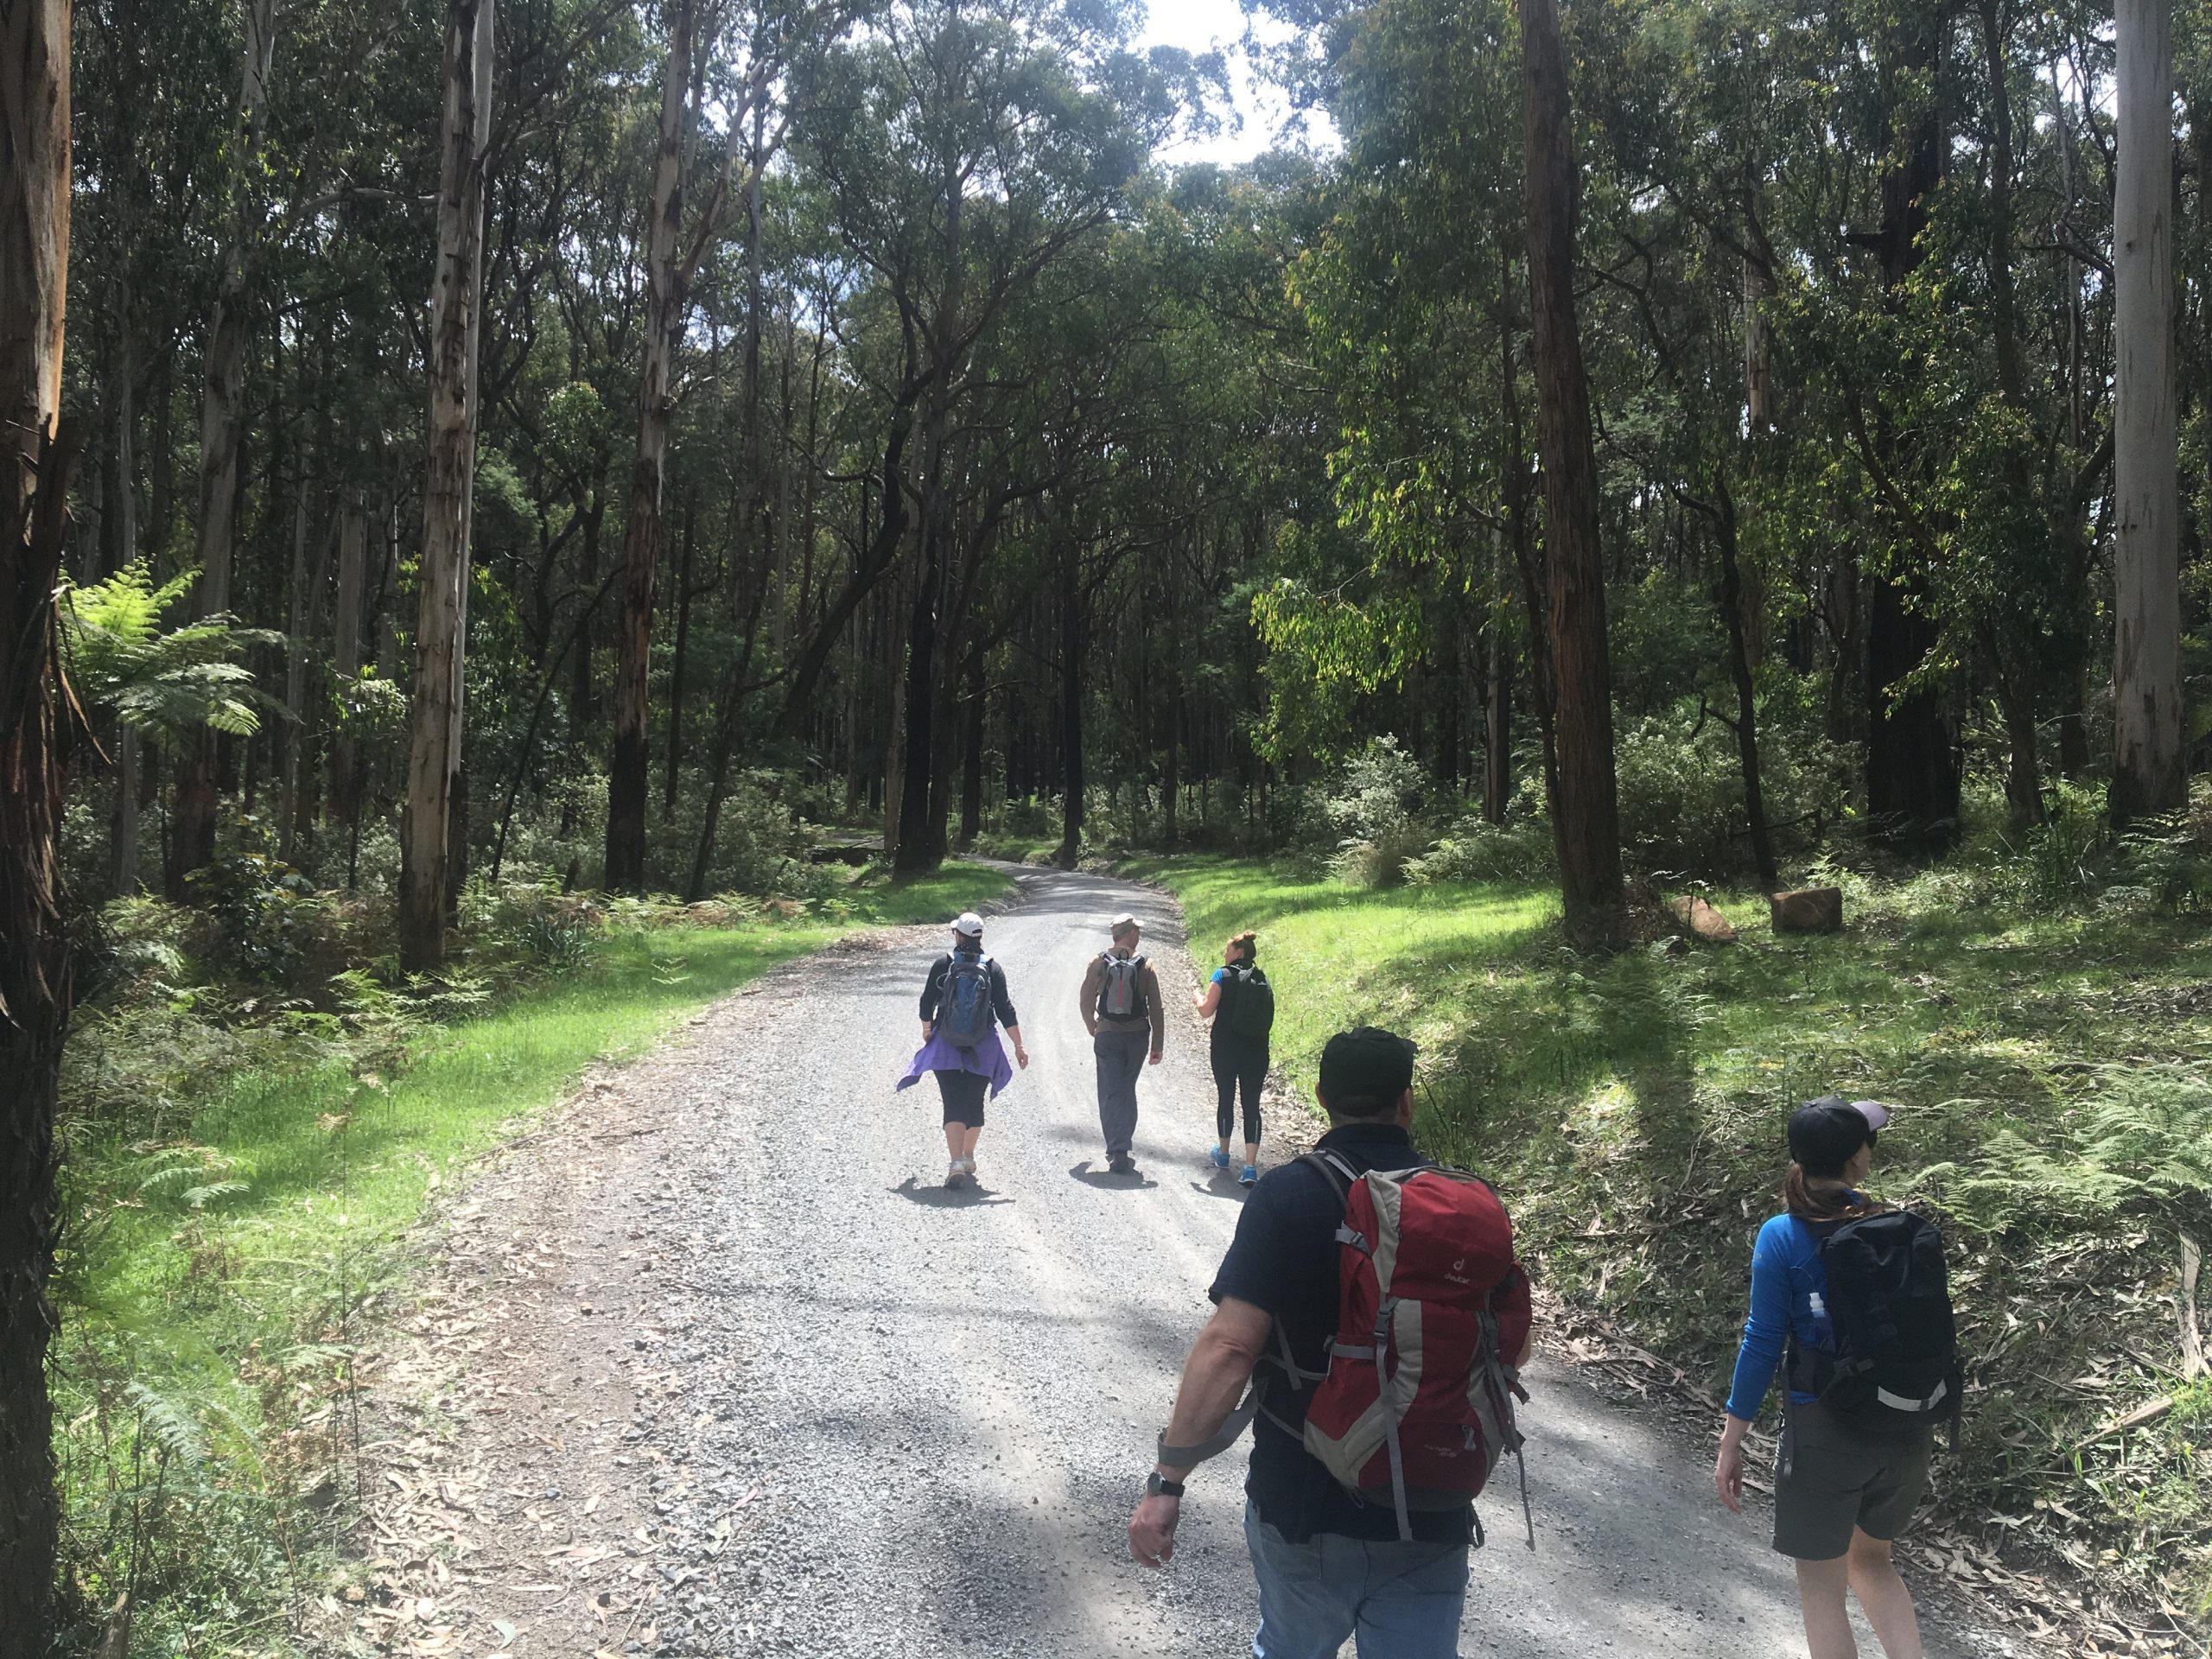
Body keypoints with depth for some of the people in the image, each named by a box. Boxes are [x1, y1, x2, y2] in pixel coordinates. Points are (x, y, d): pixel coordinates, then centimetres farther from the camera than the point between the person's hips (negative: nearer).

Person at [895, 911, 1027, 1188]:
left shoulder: (942, 964, -5)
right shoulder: (992, 969, -3)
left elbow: (927, 1002, 2)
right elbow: (1006, 1011, -4)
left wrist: (927, 1029, 21)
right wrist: (1019, 1046, 1)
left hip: (946, 1046, -1)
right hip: (982, 1050, 1)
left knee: (954, 1105, -4)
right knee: (975, 1102, 17)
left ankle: (956, 1163, -19)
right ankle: (968, 1159, 30)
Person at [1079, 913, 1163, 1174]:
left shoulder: (1099, 962, -2)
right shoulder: (1145, 965, -2)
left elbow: (1086, 1002, -1)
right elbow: (1156, 1009, -3)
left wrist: (1093, 1030, 17)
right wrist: (1157, 1045, 3)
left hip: (1107, 1036, -1)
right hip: (1138, 1036, 1)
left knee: (1111, 1094, 3)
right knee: (1127, 1091, 16)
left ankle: (1117, 1151, -5)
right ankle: (1121, 1149, 20)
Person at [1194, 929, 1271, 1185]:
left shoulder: (1223, 975, -7)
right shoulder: (1262, 980, 7)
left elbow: (1206, 1011, -11)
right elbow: (1268, 1017, 9)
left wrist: (1199, 998, 10)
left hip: (1226, 1049, -3)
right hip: (1256, 1052, 3)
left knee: (1226, 1098, 15)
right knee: (1252, 1104, 1)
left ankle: (1223, 1153, 33)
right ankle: (1250, 1166, -9)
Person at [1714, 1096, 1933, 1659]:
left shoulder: (1782, 1238, -14)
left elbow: (1763, 1343, -12)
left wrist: (1731, 1443, -5)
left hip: (1825, 1430, -4)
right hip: (1905, 1429, 4)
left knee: (1821, 1583, 11)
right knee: (1872, 1559, 27)